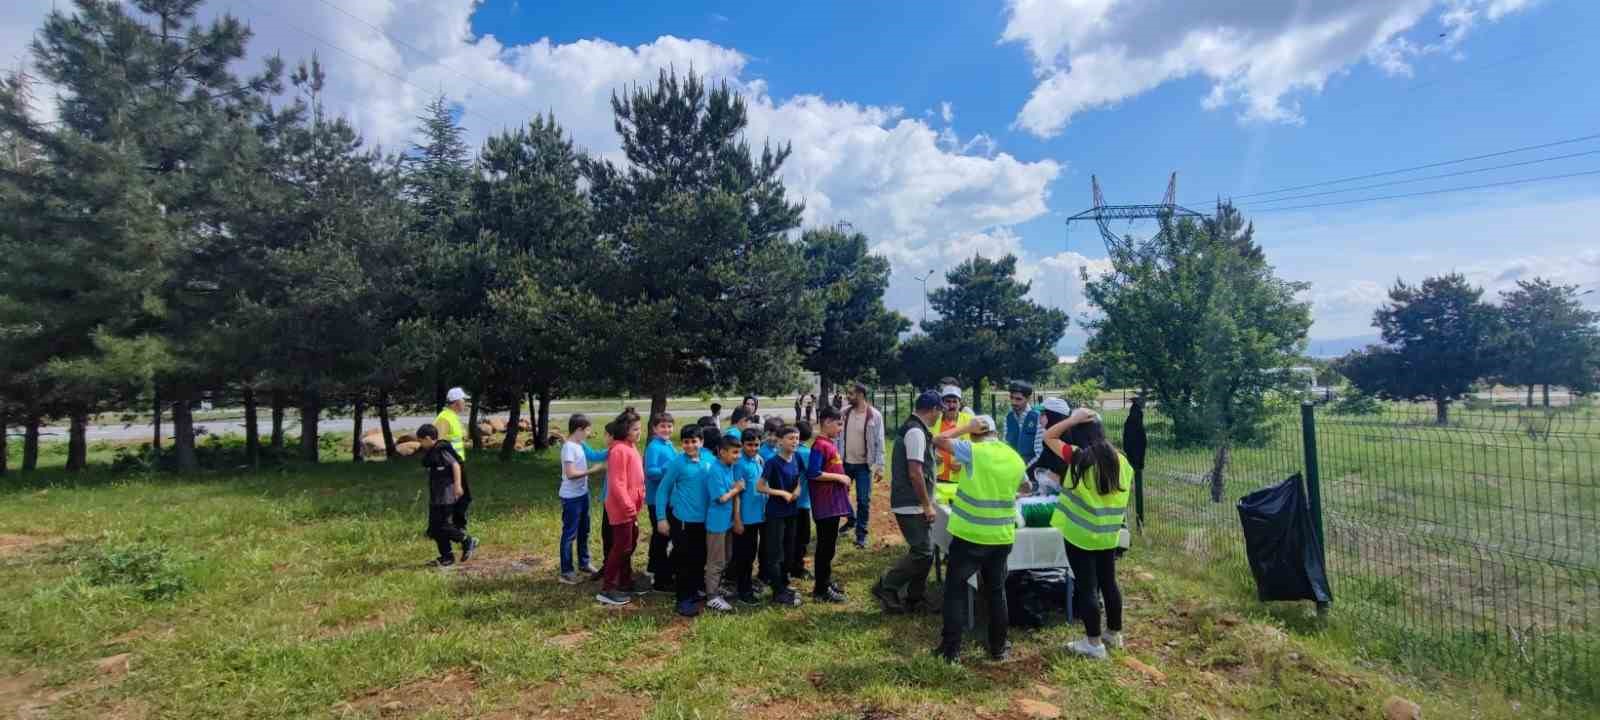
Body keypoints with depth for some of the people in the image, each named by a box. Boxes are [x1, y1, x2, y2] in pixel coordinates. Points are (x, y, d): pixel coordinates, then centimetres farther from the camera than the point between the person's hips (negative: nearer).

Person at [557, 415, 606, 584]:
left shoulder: (580, 445, 7)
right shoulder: (569, 447, -20)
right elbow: (571, 473, -24)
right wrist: (593, 470, -21)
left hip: (582, 494, 9)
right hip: (571, 497, -9)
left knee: (583, 531, 20)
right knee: (569, 534, 1)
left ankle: (584, 564, 35)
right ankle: (566, 571, 11)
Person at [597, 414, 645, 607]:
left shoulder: (630, 447, 12)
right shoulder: (619, 450, -19)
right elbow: (617, 483, -23)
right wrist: (628, 507, -23)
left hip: (631, 506, 10)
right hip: (622, 508, -10)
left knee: (630, 544, 18)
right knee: (621, 546, -4)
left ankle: (625, 581, 30)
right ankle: (607, 590, 4)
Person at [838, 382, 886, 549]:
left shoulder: (874, 415, -11)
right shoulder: (845, 413, -1)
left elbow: (879, 442, -9)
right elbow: (838, 437, 5)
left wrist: (879, 466, -13)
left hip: (864, 465, -4)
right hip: (845, 463, 4)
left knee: (864, 500, 1)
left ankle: (861, 534, 14)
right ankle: (850, 520, 39)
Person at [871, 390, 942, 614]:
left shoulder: (912, 428, 14)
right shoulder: (916, 432, -19)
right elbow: (915, 473, -23)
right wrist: (927, 505, -18)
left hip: (913, 504, 10)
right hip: (912, 505, -10)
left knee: (924, 551, 14)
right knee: (922, 553, -7)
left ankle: (914, 597, 23)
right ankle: (886, 587, 2)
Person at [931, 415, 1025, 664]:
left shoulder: (973, 451, -13)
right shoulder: (1016, 459, 4)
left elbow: (939, 440, -8)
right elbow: (1021, 490, 16)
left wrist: (966, 427, -1)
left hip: (969, 535, -5)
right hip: (1001, 536, 5)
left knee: (955, 590, 7)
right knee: (996, 592, 17)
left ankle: (951, 649, 10)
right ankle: (998, 648, 26)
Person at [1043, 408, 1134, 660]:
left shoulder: (1078, 458, -17)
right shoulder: (1121, 460, 0)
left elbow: (1048, 436, -7)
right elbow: (1124, 491, 11)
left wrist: (1073, 419, -10)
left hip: (1080, 534, -6)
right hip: (1109, 535, 6)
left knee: (1086, 587, 4)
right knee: (1109, 582, 19)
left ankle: (1094, 643, 13)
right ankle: (1115, 634, 33)